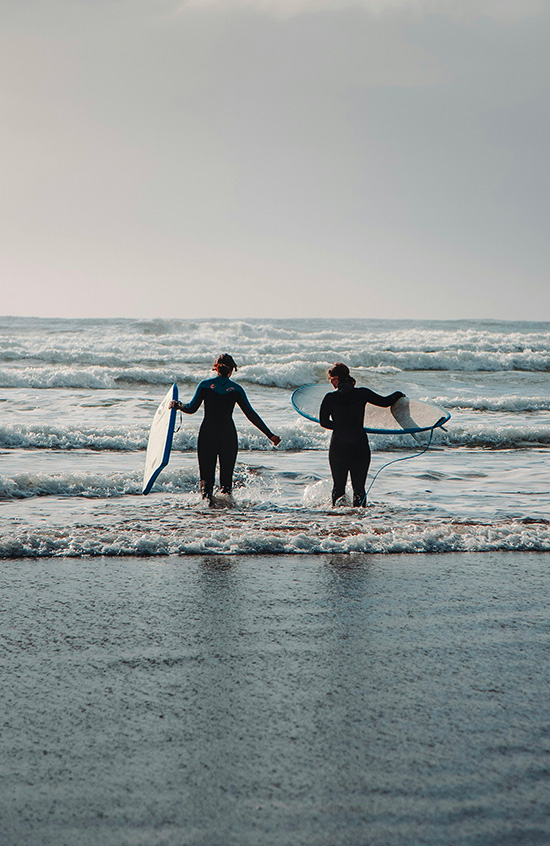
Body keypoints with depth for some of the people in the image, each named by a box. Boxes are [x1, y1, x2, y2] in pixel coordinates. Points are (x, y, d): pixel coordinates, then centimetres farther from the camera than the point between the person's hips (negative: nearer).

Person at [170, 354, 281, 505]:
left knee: (206, 474, 4)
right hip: (228, 435, 0)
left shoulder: (205, 385, -2)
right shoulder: (236, 389, 0)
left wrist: (177, 405, 19)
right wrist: (270, 435, 1)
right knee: (226, 474, 12)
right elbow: (251, 414, -2)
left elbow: (191, 408, -2)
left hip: (207, 434, 0)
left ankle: (206, 496, -23)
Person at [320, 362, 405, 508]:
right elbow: (385, 402, 5)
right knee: (359, 487, 11)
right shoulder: (362, 393, -4)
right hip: (360, 446, 1)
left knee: (338, 486, 11)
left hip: (338, 446, -1)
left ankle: (338, 503, -15)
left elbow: (324, 422, -4)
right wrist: (398, 394, 25)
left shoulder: (330, 398, -8)